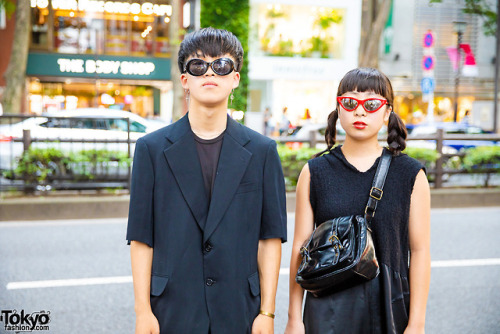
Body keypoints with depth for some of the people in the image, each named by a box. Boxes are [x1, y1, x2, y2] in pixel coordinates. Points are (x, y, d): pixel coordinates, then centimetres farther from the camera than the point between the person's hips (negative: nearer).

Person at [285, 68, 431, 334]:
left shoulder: (411, 174, 0)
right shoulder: (314, 173, 2)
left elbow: (420, 251, -1)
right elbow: (300, 246, 1)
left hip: (389, 311, 0)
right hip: (327, 311, 0)